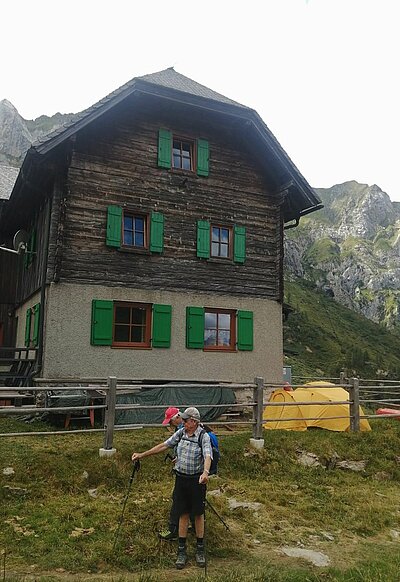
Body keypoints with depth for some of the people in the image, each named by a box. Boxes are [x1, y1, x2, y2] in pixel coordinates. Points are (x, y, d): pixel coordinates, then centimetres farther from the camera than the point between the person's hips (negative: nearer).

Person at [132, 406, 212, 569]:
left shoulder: (204, 437, -15)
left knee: (198, 514, 9)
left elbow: (208, 456, -29)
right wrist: (142, 455, 7)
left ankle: (200, 550, 25)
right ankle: (181, 551, 20)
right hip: (181, 478, 4)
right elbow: (164, 445, 7)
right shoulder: (180, 433, 1)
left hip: (197, 480, -4)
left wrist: (205, 473, -49)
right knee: (183, 514, 10)